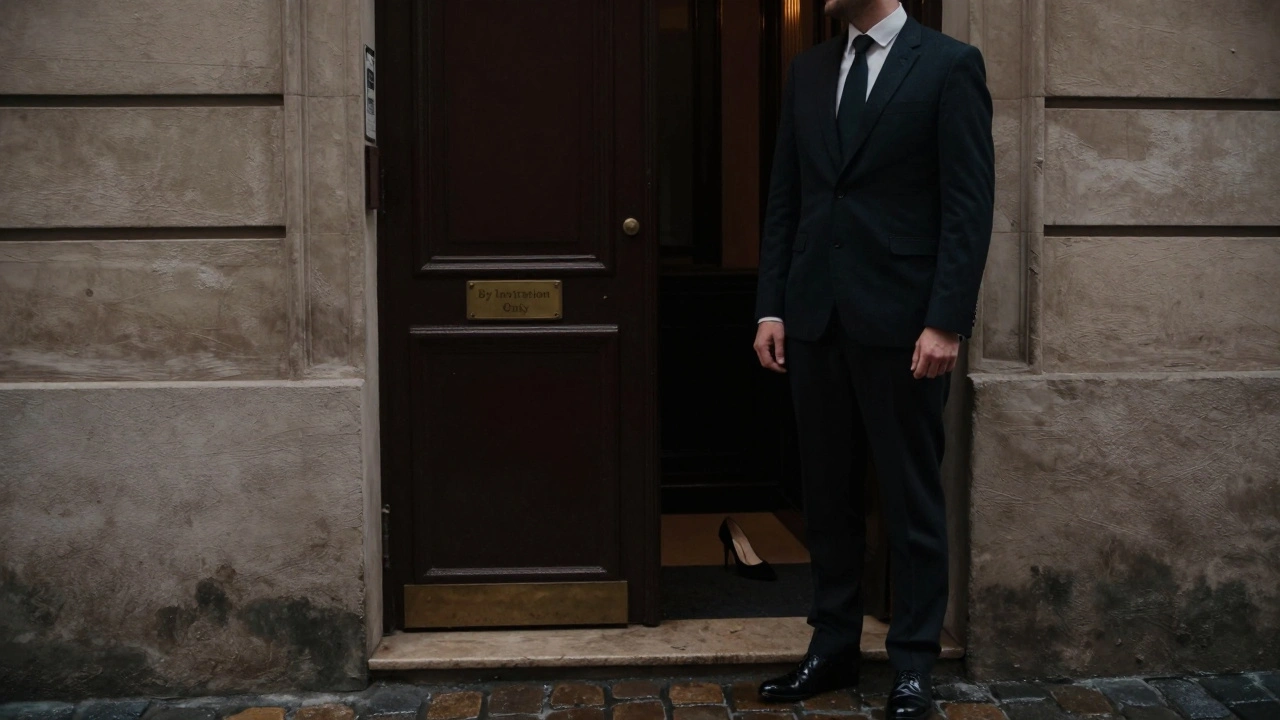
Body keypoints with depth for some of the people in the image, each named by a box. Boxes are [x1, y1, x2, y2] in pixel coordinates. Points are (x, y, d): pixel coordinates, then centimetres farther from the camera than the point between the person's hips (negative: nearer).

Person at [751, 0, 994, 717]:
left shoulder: (950, 64, -3)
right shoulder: (809, 70, 13)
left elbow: (970, 204, -8)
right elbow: (784, 198, 13)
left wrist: (946, 321, -15)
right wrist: (771, 307, 6)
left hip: (901, 321, -5)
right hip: (815, 317, 5)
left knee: (913, 498, 5)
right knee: (828, 492, 11)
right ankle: (834, 647, 23)